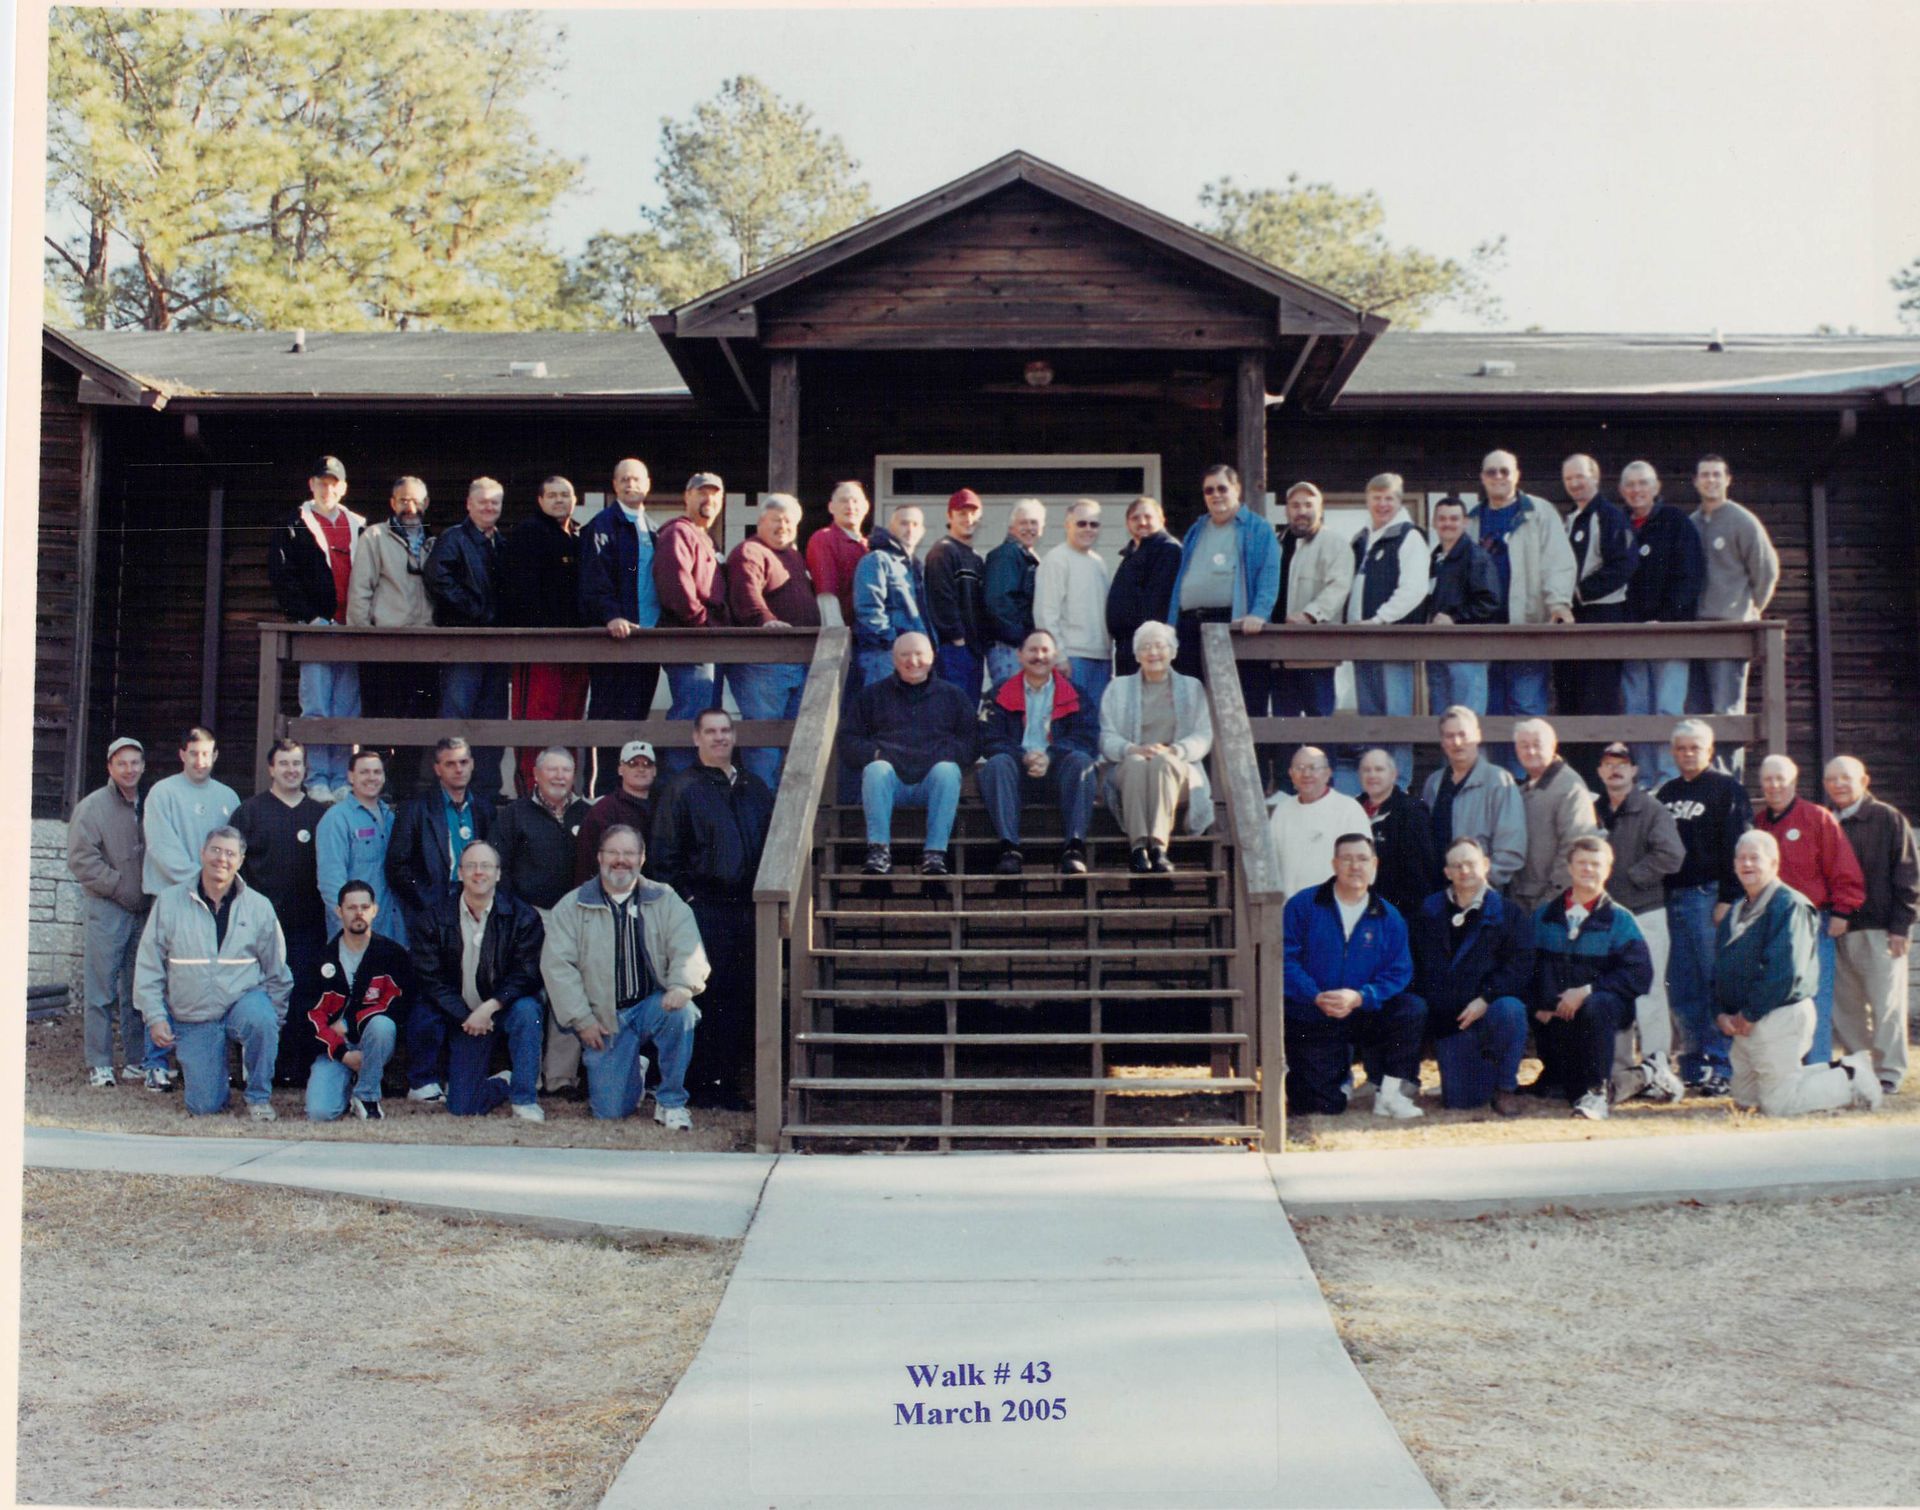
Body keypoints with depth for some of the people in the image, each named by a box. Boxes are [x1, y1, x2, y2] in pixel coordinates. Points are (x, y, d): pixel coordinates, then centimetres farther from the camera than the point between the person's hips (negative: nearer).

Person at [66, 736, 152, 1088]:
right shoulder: (92, 807, -3)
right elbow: (82, 859, -10)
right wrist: (121, 887, -13)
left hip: (144, 911, 5)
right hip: (106, 910, -5)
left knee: (137, 990, 10)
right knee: (101, 990, -3)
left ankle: (136, 1060, 16)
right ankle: (99, 1065, 1)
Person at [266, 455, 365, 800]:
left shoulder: (359, 527, 18)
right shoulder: (294, 527, 8)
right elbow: (282, 579, 0)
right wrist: (311, 617, -10)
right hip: (314, 628, -3)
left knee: (347, 710, 0)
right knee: (316, 710, -7)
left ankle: (341, 781, 3)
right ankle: (318, 780, -4)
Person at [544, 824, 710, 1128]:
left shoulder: (665, 901, 5)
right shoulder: (572, 906, 4)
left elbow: (688, 949, -5)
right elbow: (556, 965, -2)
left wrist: (682, 985, -27)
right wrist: (582, 1020, -10)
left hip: (654, 1005, 0)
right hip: (604, 1019, 0)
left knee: (681, 1011, -35)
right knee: (611, 1110, -9)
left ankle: (671, 1101, -13)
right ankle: (636, 1072, 30)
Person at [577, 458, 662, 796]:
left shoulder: (651, 529, 20)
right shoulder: (602, 526, -2)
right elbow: (595, 578, -14)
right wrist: (611, 616, -28)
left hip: (648, 634, 7)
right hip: (615, 635, -7)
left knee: (637, 714, 9)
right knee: (612, 714, -6)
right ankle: (607, 791, -5)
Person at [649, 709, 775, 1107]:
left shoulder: (755, 789, 16)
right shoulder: (682, 789, 0)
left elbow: (772, 845, 20)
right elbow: (665, 854, -3)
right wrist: (684, 900, -9)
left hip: (746, 908, 5)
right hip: (705, 908, -5)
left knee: (742, 996, 6)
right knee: (706, 995, -5)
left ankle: (731, 1079, 13)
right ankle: (707, 1080, 2)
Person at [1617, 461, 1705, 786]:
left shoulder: (1675, 522, 3)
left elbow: (1689, 576, -4)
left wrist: (1665, 619, -14)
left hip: (1669, 628, -4)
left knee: (1667, 709, -10)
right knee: (1635, 710, 2)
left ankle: (1670, 780, -8)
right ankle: (1644, 780, 6)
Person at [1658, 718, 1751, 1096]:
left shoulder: (1727, 790, 0)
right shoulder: (1667, 793, 19)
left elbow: (1736, 849, -7)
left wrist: (1728, 899, -14)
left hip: (1709, 895, -6)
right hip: (1672, 897, 6)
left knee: (1716, 983, -6)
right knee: (1681, 990, 5)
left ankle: (1720, 1066, -4)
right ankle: (1695, 1063, 11)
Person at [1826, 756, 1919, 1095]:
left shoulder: (1889, 819, -1)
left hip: (1880, 929, -5)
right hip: (1838, 929, 5)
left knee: (1886, 1004, -3)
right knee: (1845, 1006, 7)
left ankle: (1889, 1072, 5)